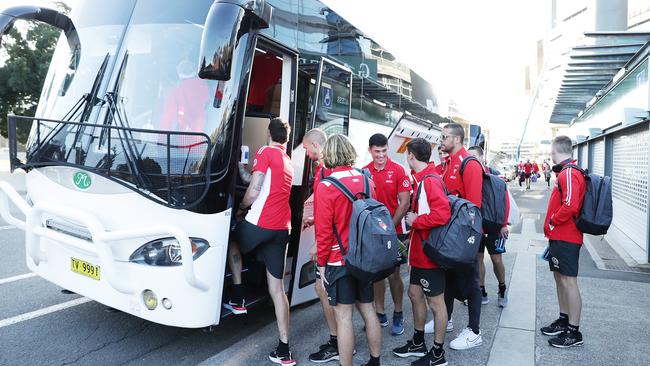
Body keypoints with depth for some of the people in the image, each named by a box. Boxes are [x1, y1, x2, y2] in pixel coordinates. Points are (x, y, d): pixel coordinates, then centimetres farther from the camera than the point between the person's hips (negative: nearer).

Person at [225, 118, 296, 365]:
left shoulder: (265, 152, -2)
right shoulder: (288, 161, 20)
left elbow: (254, 190, -9)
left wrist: (241, 209, 8)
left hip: (259, 222, -6)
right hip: (282, 228, 6)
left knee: (232, 243, 29)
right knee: (277, 288, 8)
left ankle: (237, 299, 25)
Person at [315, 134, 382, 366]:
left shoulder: (326, 186, -14)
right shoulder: (366, 180, 2)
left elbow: (323, 230, -14)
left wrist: (322, 262, -4)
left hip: (339, 260, -6)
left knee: (343, 316, 2)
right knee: (367, 308, 18)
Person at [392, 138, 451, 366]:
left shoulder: (430, 181, -21)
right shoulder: (422, 179, 8)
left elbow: (442, 215, -31)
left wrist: (415, 221, -20)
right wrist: (414, 220, 5)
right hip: (420, 251, 10)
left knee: (435, 302, 4)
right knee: (415, 293, 19)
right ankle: (418, 344, 35)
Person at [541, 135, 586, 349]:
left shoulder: (569, 173, -18)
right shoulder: (565, 172, 14)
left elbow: (570, 206, -27)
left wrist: (553, 222, -13)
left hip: (565, 239, -10)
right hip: (559, 236, 10)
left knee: (568, 281, -3)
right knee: (559, 278, 18)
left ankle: (574, 332, 5)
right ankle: (564, 321, 31)